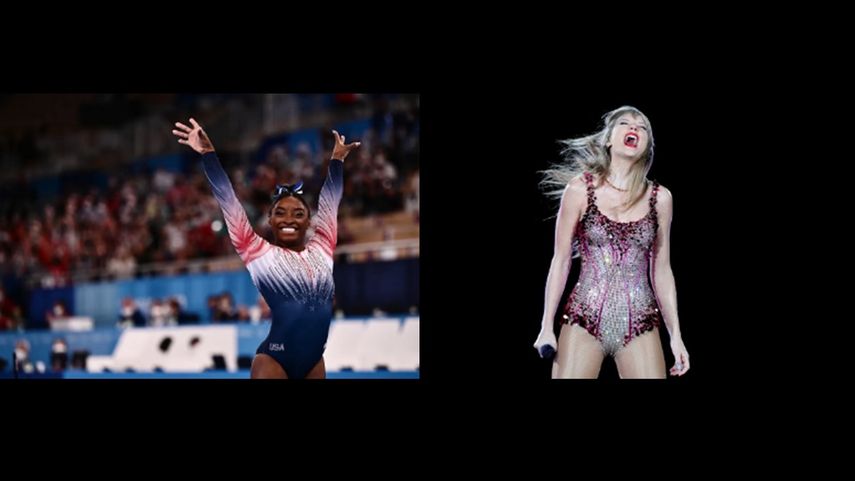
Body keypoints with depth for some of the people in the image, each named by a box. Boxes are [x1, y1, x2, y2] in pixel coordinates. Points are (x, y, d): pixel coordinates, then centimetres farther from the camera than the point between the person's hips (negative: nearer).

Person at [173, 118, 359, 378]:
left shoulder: (321, 248, 11)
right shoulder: (258, 252, 2)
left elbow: (329, 200, 22)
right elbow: (227, 198, 1)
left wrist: (337, 160, 30)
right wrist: (208, 153, -1)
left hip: (314, 361, 5)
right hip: (273, 360, -5)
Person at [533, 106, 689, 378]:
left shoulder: (660, 199, 6)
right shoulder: (581, 189, 1)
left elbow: (661, 270, 12)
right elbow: (561, 261, 4)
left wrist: (676, 334, 9)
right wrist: (547, 326, 1)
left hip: (640, 324, 2)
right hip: (585, 318, -2)